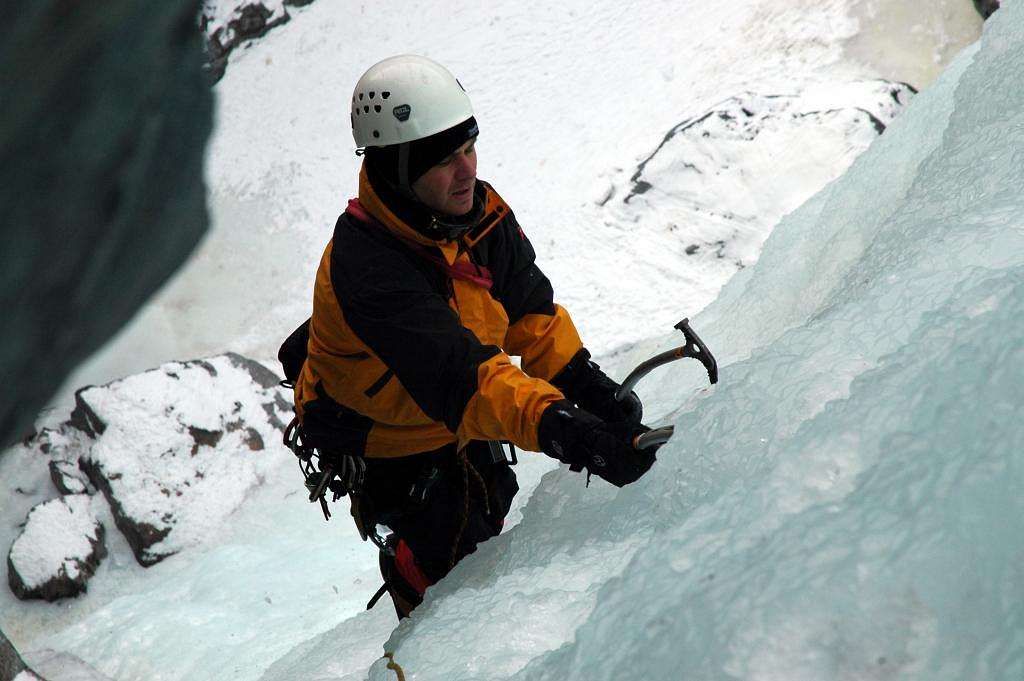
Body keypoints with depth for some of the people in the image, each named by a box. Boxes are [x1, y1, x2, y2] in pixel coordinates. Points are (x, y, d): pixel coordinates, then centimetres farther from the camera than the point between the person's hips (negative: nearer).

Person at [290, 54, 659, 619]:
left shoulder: (481, 212, -17)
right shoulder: (366, 269, -42)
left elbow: (530, 309, -3)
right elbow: (458, 376, -51)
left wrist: (585, 383, -15)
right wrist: (560, 428, -62)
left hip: (457, 423, 7)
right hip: (381, 437, -7)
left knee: (489, 521, 22)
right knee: (447, 552, -6)